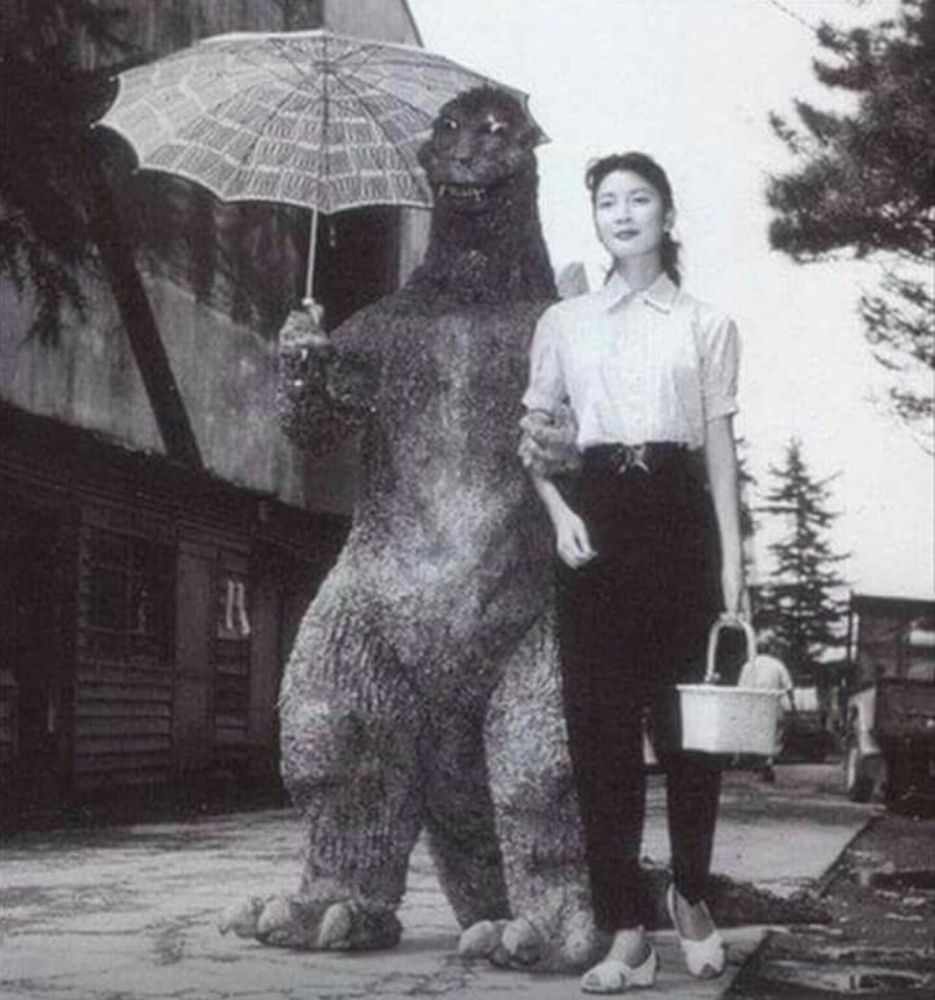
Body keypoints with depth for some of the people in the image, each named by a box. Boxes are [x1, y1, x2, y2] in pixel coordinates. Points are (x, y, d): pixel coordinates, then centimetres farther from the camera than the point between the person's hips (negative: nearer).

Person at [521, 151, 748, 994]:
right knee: (600, 724, -3)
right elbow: (533, 435, 13)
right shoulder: (564, 323, 13)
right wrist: (560, 512, -5)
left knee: (686, 717, 1)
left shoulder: (707, 326, 9)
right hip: (593, 514, 1)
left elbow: (720, 446, 4)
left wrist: (733, 560, -3)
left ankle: (691, 893, 24)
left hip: (676, 512, -1)